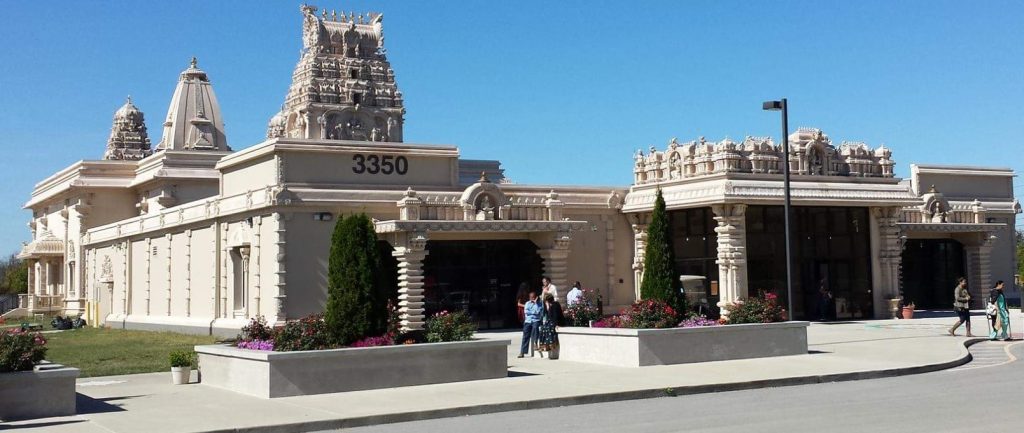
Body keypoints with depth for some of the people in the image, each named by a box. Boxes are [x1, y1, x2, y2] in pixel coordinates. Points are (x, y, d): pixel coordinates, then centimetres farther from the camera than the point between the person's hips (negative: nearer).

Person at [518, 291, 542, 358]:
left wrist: (535, 303, -9)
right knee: (525, 337, -2)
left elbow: (538, 311, -12)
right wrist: (534, 312, -6)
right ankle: (522, 353, -1)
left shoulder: (539, 304, 4)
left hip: (536, 321, -3)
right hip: (528, 321, 3)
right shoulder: (527, 303, 15)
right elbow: (526, 311, 1)